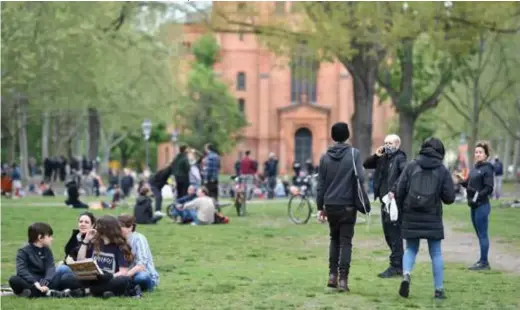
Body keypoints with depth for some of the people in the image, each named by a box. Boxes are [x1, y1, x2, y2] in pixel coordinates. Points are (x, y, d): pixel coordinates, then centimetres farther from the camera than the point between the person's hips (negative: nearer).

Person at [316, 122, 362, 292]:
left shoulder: (325, 157, 4)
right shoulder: (354, 154, -6)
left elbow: (321, 184, 6)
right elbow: (360, 178, -12)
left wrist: (320, 206, 11)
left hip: (331, 205, 3)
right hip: (347, 205, -3)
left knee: (334, 239, 19)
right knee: (345, 242, 1)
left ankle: (332, 275, 13)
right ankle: (343, 278, -5)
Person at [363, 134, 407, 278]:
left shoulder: (400, 158, -10)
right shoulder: (383, 158, 14)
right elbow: (366, 165, 20)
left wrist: (394, 190, -28)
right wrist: (375, 155, 3)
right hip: (385, 201, 9)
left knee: (394, 234, -7)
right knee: (388, 234, 14)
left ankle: (396, 266, -4)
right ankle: (398, 264, 22)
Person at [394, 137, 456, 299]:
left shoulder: (411, 166, 1)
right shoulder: (443, 171, -1)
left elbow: (400, 191, -1)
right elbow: (449, 198, -3)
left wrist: (402, 211, 13)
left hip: (411, 218, 1)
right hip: (433, 219, -1)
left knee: (411, 249, 15)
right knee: (436, 253, 10)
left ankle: (406, 274, -11)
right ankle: (439, 289, 10)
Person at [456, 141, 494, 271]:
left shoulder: (487, 169, -10)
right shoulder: (474, 168, 14)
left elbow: (489, 188, -15)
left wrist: (477, 196, -24)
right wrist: (462, 181, 2)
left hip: (482, 206, -8)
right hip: (474, 206, 8)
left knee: (482, 234, -4)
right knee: (480, 234, 13)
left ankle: (484, 262, 1)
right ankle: (483, 261, 21)